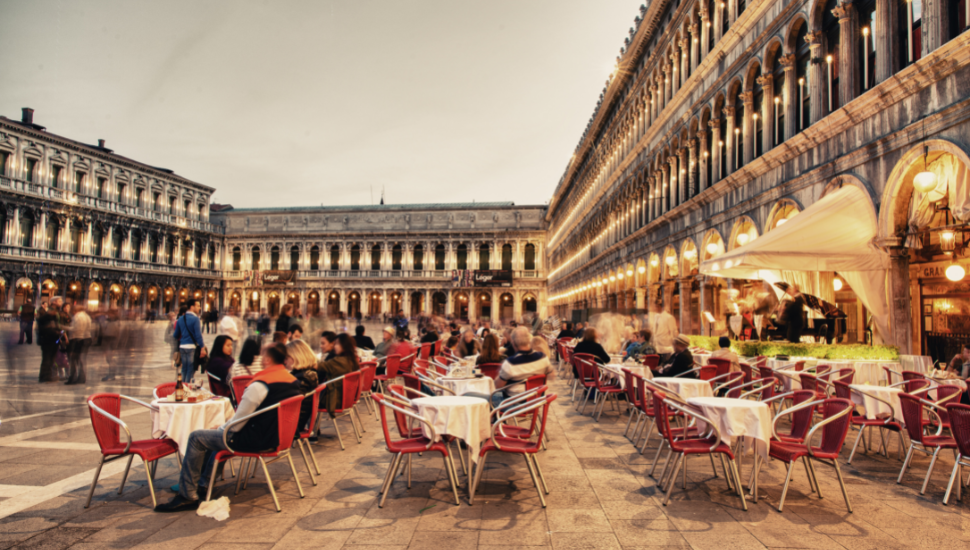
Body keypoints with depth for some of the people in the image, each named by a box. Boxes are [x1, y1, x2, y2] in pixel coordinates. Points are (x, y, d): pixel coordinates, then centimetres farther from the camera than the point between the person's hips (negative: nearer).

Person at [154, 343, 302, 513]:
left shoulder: (260, 385, -23)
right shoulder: (294, 382, 2)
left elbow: (237, 423, -18)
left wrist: (220, 429, 4)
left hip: (255, 441, -9)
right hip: (275, 437, 9)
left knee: (196, 438, 4)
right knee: (219, 433, 29)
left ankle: (187, 495, 10)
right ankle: (203, 482, 36)